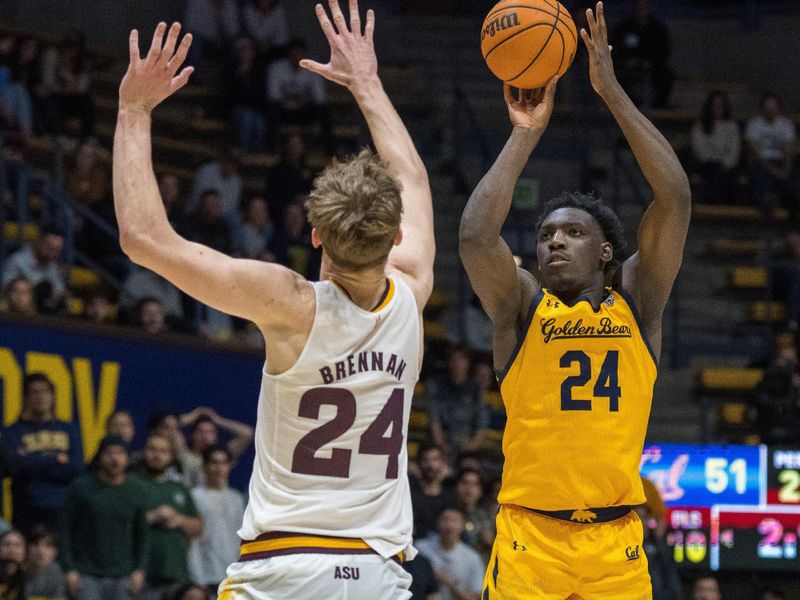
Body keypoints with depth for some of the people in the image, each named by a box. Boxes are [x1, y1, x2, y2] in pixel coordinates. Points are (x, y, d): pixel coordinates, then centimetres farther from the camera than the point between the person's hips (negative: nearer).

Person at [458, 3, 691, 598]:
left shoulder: (636, 302, 7)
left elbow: (675, 198, -4)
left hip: (616, 545, 1)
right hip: (529, 540, -1)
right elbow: (476, 236, -15)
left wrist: (612, 90, -6)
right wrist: (526, 132, -8)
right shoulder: (522, 306, 4)